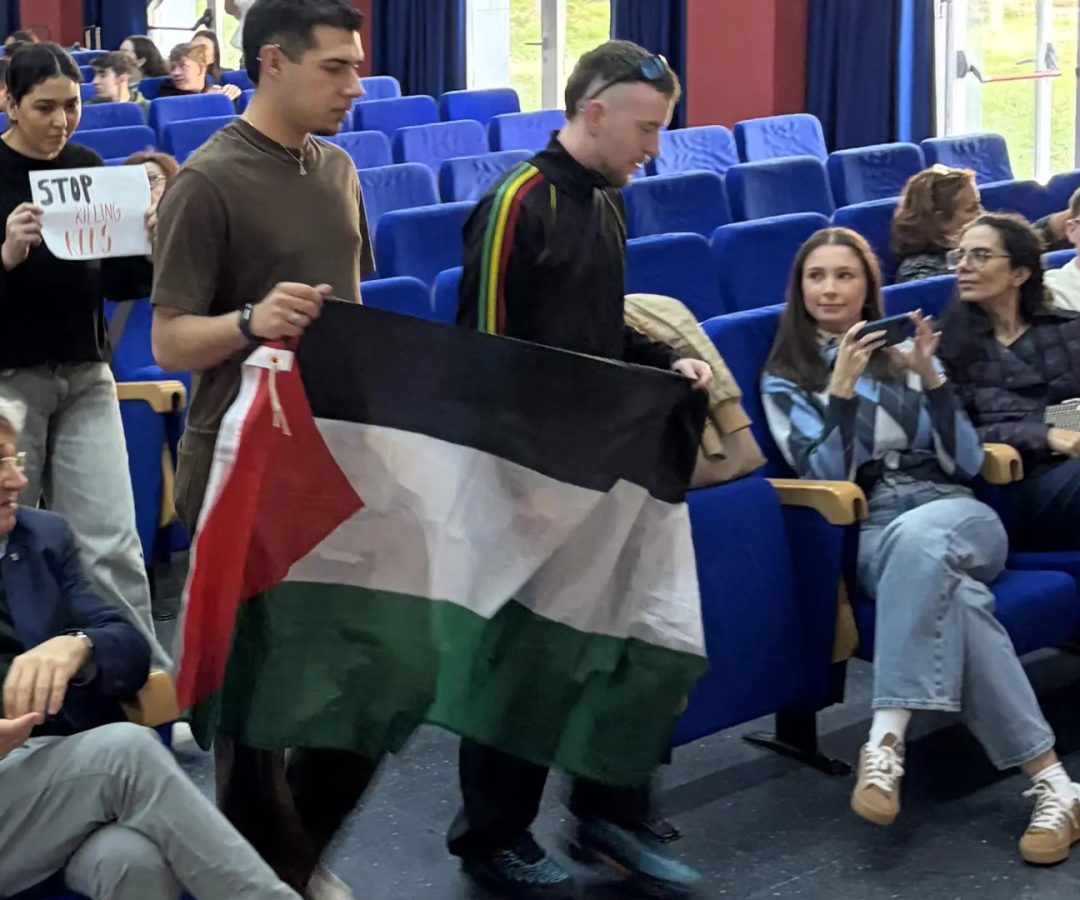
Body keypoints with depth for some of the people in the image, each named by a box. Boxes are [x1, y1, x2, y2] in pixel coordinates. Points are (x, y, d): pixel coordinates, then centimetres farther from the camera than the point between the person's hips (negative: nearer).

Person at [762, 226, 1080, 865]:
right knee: (952, 595, -37)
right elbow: (824, 480, -3)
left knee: (919, 539, -39)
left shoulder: (903, 351, 17)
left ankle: (887, 741, -46)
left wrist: (929, 376, -5)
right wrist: (843, 387, -13)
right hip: (874, 532, -1)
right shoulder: (784, 381, 13)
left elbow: (966, 464, 7)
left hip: (957, 514, 1)